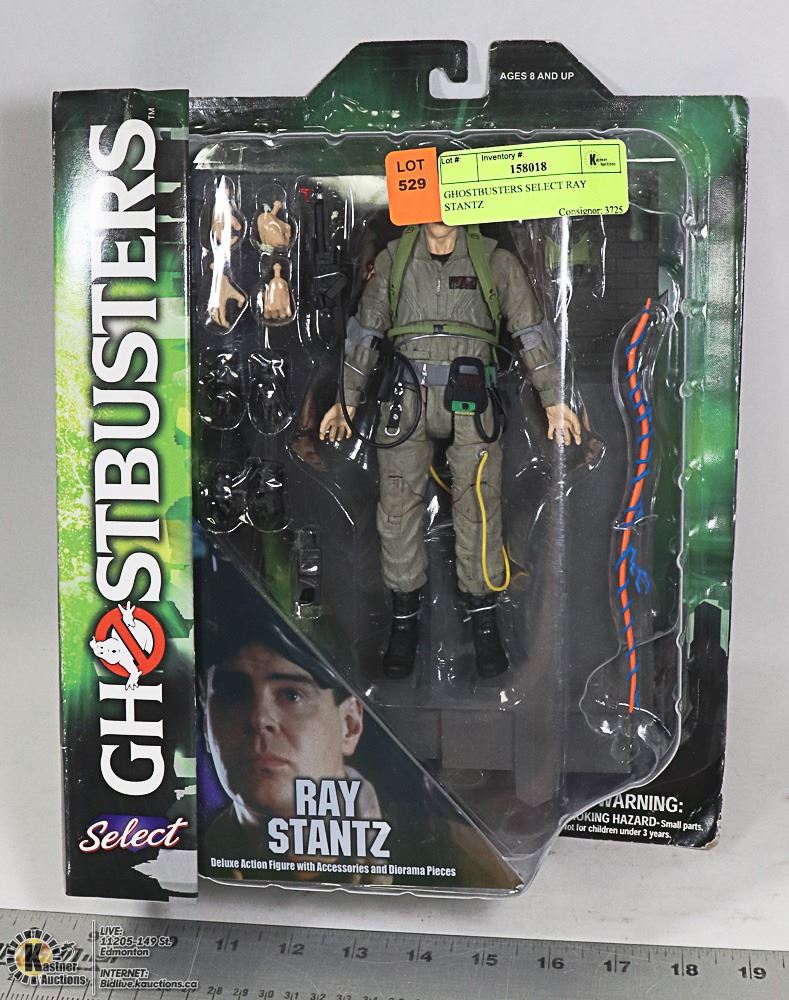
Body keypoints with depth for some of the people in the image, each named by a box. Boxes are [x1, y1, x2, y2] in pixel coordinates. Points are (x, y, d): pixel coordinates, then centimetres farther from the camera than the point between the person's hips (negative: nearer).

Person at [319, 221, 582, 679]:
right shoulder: (392, 260, 11)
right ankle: (405, 619, 14)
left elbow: (531, 330, 5)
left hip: (470, 404, -1)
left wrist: (555, 399, 1)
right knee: (398, 507, 1)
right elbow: (366, 333, 15)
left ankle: (484, 621, 10)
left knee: (478, 507, -3)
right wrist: (347, 401, 13)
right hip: (406, 400, 2)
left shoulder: (494, 260, 6)